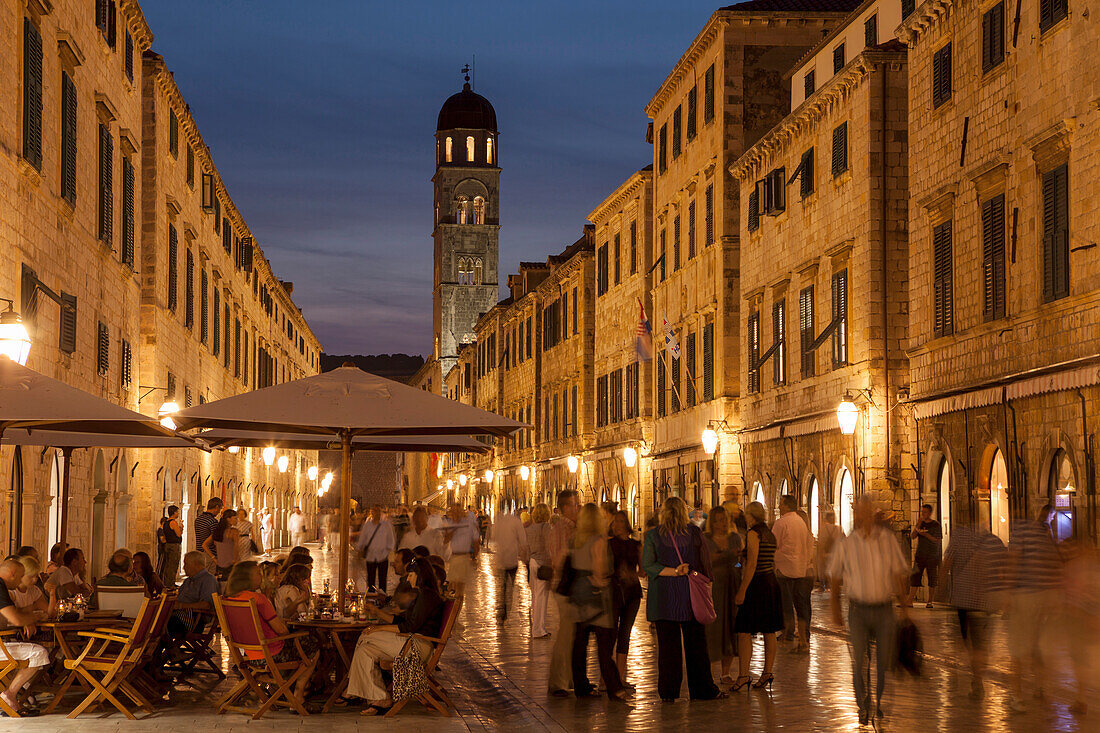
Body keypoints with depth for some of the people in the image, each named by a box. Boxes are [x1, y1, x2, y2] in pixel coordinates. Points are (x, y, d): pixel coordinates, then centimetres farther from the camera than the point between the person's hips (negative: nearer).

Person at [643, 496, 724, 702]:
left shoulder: (653, 535, 0)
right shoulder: (694, 532, 0)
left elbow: (648, 565, -7)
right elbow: (706, 564, 4)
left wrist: (673, 571, -11)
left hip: (663, 597, 0)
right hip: (690, 593, 0)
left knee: (667, 644, 3)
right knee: (695, 644, 7)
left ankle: (668, 692, 4)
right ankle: (702, 689, 11)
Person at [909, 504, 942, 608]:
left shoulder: (936, 525, -1)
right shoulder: (920, 523, 12)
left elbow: (938, 541, -8)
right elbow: (912, 536, 2)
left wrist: (926, 534, -18)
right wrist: (918, 525, -10)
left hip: (932, 556, -3)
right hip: (920, 555, 3)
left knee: (932, 580, 0)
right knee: (914, 578, -2)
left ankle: (929, 602, 7)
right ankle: (910, 601, -3)